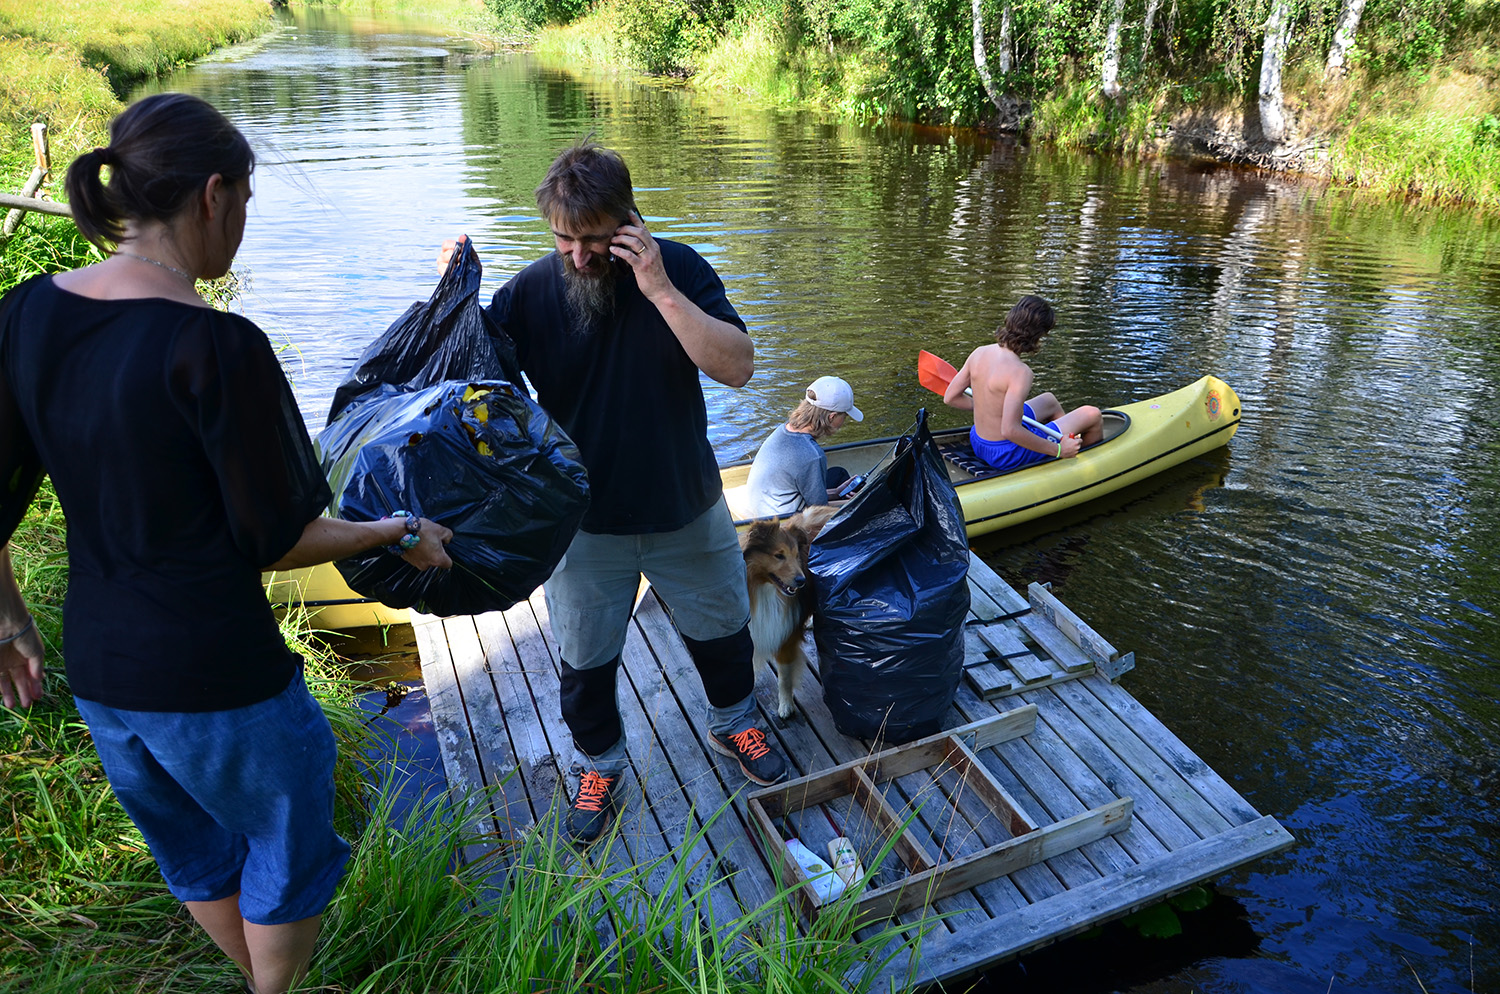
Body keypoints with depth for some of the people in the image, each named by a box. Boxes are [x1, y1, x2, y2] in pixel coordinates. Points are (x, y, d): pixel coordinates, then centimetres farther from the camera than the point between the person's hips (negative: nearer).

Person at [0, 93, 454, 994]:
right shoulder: (216, 347, -24)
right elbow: (280, 542, -17)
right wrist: (401, 533, -1)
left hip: (98, 671, 8)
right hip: (218, 678, -7)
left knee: (197, 854, 30)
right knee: (289, 851, 22)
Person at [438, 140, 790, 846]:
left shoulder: (677, 270, -13)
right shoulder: (530, 291, -12)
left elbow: (737, 366, -23)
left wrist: (659, 290, -32)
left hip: (687, 511, 1)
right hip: (587, 520, 0)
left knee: (720, 629, 21)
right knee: (585, 660, 14)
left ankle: (732, 722, 51)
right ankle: (599, 765, 42)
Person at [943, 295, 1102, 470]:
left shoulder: (979, 353, -6)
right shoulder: (1019, 372, -28)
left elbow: (950, 398, 1)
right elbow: (1009, 430, -32)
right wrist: (1057, 450, -23)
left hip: (978, 443, 8)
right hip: (1007, 456, -8)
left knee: (1049, 401, 31)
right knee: (1092, 415, 7)